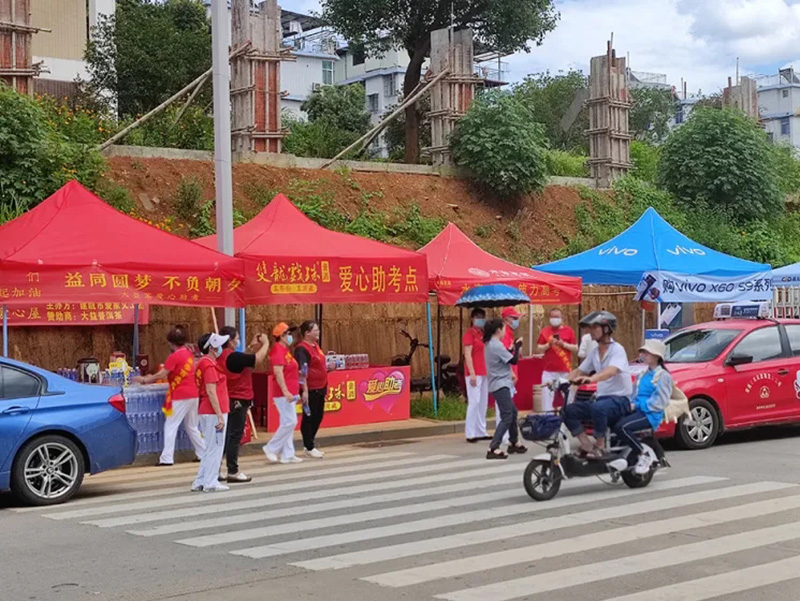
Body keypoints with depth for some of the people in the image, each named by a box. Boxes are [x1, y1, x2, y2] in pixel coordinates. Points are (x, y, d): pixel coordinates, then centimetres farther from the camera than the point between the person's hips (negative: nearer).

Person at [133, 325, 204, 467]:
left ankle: (167, 458, -6)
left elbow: (161, 375, -11)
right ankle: (203, 453, 17)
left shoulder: (175, 356, -13)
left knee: (170, 426, -3)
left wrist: (144, 380, 1)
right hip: (193, 395, 8)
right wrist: (151, 378, 17)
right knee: (192, 427, 17)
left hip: (180, 396, -8)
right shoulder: (189, 353, 12)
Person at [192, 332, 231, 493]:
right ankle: (210, 483, 1)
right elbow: (211, 392, -20)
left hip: (206, 412, 10)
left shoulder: (202, 363, 15)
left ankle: (200, 482, 18)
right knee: (215, 448, -3)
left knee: (210, 448, 16)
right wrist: (219, 415, -20)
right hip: (213, 412, -10)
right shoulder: (209, 365, -15)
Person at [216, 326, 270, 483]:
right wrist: (265, 343, -6)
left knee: (225, 436, 14)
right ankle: (233, 472, 0)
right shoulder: (232, 357, -21)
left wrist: (252, 347, 12)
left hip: (228, 401, 9)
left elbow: (243, 360, 17)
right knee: (235, 436, -4)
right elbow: (258, 359, -21)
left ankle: (217, 470, 18)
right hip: (238, 401, -9)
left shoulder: (221, 357, 7)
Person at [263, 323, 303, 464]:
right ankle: (271, 448, -1)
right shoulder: (278, 350, -14)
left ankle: (287, 455, 13)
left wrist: (295, 392, 22)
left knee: (288, 423, 10)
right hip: (284, 394, -10)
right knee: (290, 422, -11)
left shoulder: (285, 350, 17)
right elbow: (278, 372, -23)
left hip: (290, 393, 10)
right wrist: (285, 391, -27)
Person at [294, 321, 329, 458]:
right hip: (310, 389, -9)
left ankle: (310, 445, 26)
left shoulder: (315, 345, 12)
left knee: (318, 417, 14)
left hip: (320, 388, 9)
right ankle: (309, 448, 10)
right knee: (309, 418, 1)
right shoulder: (302, 349, -16)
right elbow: (302, 372, -21)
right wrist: (304, 390, -25)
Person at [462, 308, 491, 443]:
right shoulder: (469, 334, -6)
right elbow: (467, 355, -12)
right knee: (474, 402, -10)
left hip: (485, 372, 8)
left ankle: (481, 432, 14)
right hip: (475, 373, -8)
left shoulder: (484, 333, 16)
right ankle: (470, 433, -6)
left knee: (483, 403, 9)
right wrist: (472, 373, -19)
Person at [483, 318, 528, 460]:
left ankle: (513, 443, 33)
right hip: (501, 385, -11)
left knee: (513, 412, 21)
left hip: (499, 384, 11)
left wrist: (513, 348, 11)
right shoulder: (497, 345, -19)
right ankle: (493, 449, -16)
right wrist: (517, 348, -1)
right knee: (507, 417, -11)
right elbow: (514, 361, -15)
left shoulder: (490, 344, 12)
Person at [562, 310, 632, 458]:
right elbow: (579, 371, 18)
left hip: (619, 398, -8)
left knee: (597, 408, -38)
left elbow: (612, 371, -29)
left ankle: (600, 445, -19)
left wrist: (591, 378, -48)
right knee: (569, 410, -12)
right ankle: (587, 446, -9)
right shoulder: (595, 353, 14)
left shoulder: (617, 349, -10)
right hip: (602, 397, 8)